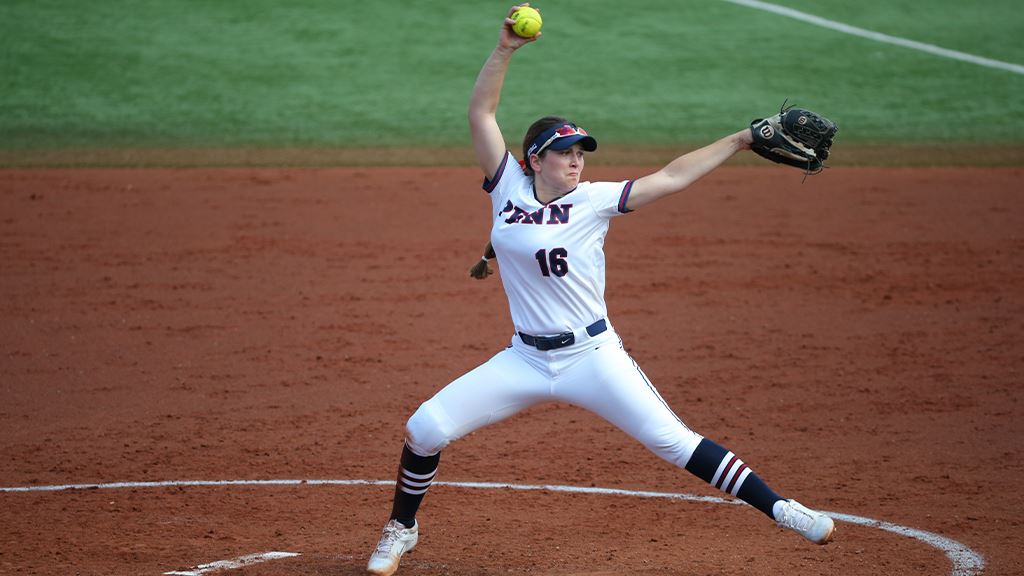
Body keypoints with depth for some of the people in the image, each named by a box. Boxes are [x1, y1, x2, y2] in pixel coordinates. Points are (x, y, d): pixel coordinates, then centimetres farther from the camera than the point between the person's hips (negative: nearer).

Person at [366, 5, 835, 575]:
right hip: (526, 359, 2)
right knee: (427, 427, -5)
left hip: (593, 356, -2)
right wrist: (506, 50, -15)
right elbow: (481, 113, -5)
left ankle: (780, 509, -5)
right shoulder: (509, 187, 0)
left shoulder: (594, 200, -5)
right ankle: (402, 528, 18)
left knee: (675, 442, -10)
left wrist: (742, 139, -13)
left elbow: (671, 178, -8)